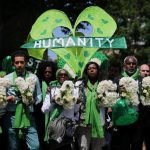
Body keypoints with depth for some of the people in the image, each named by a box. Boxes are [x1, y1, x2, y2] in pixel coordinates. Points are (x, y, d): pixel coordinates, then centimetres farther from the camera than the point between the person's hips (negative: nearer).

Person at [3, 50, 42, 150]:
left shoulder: (33, 77, 6)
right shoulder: (7, 78, 4)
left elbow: (39, 96, 10)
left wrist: (33, 100, -12)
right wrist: (6, 99, -15)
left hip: (28, 116, 0)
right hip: (11, 116, 0)